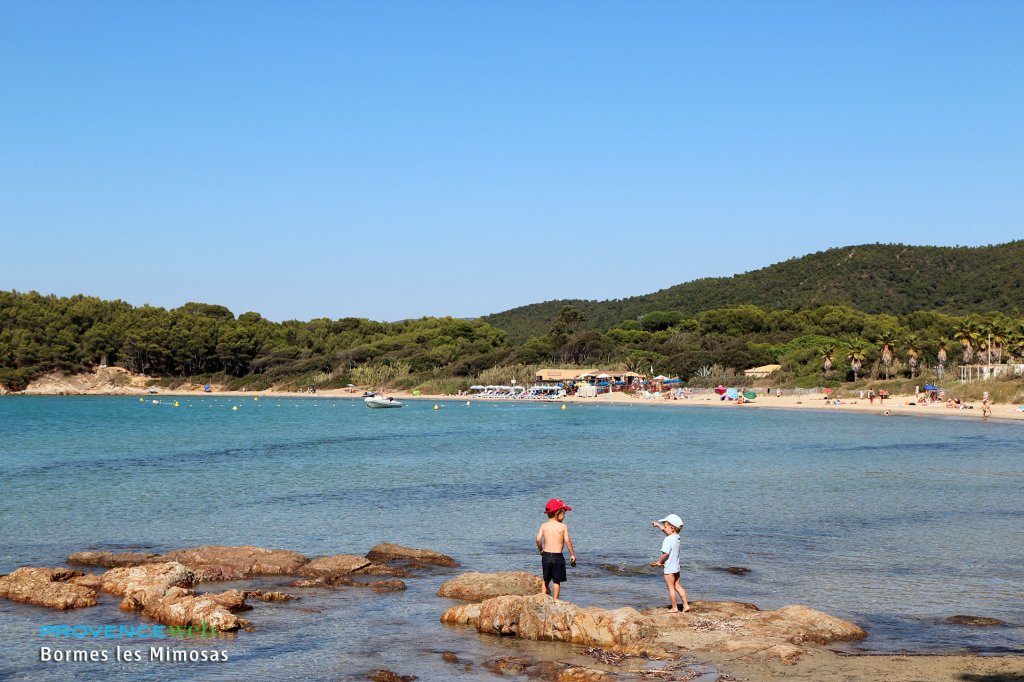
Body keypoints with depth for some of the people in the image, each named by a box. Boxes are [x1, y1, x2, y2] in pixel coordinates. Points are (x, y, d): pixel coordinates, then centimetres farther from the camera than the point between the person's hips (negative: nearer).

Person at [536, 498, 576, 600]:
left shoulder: (544, 525, 1)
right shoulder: (563, 526, -8)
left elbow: (538, 539, -7)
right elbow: (567, 541, -12)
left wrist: (541, 550, 10)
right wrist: (572, 554, -2)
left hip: (546, 555, 3)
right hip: (557, 556, -3)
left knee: (546, 580, 18)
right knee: (557, 581, 9)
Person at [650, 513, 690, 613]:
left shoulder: (668, 539, -21)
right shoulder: (677, 537, 5)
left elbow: (666, 553, -25)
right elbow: (666, 531, 23)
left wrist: (659, 562, -10)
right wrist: (658, 525, 33)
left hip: (669, 568, -8)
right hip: (676, 567, 8)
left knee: (671, 588, 2)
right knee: (677, 586, 16)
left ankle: (674, 608, 9)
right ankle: (686, 605, 15)